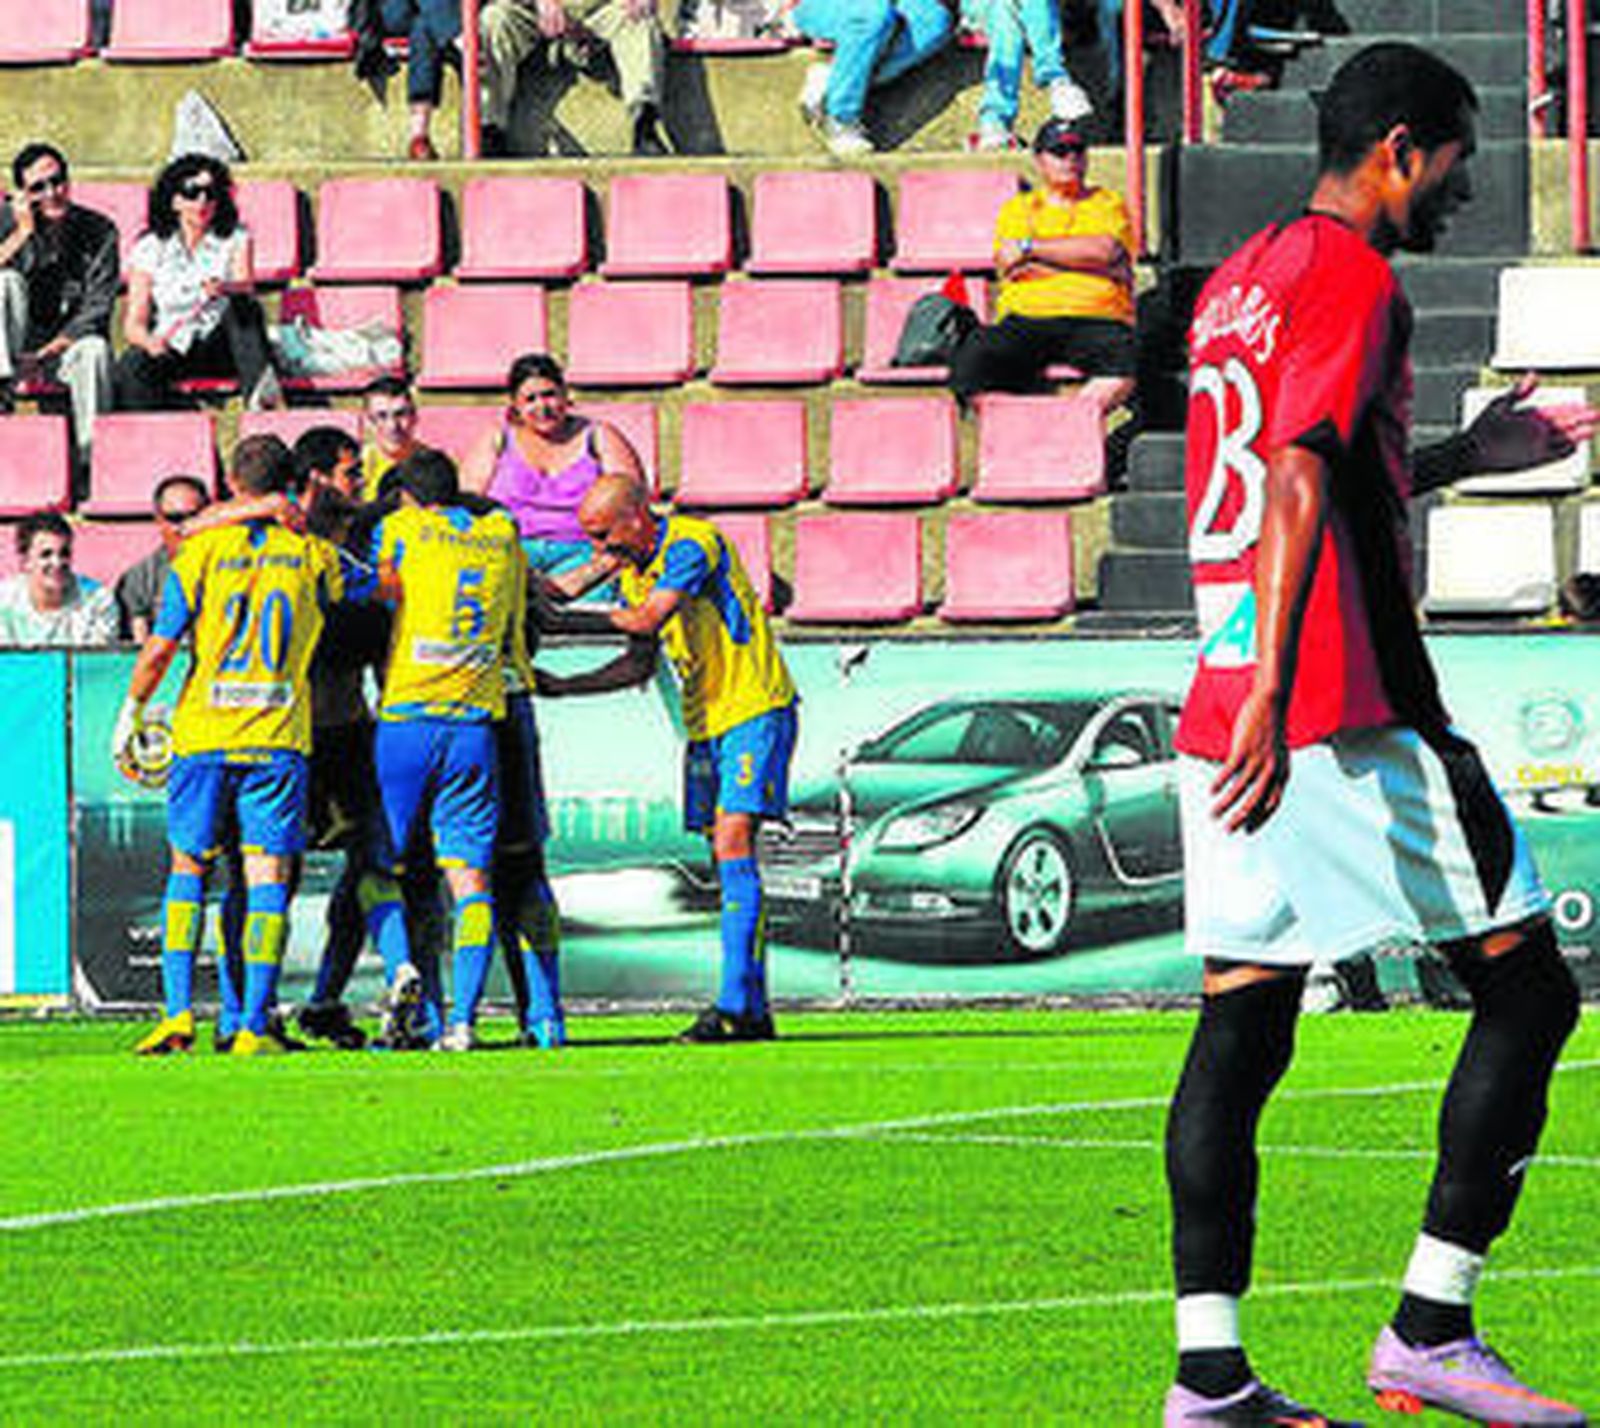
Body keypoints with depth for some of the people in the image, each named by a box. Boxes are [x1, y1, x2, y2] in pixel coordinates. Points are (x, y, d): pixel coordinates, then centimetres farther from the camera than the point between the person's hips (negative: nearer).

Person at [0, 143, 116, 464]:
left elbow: (97, 307, -8)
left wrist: (45, 354, -17)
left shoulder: (99, 231, -3)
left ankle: (92, 459, -35)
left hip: (67, 343, -1)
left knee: (94, 349, -35)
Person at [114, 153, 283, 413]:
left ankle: (259, 388, -49)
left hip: (220, 350, 0)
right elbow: (134, 322, -4)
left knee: (244, 306, -30)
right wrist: (149, 341, -28)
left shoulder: (235, 238, 4)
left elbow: (246, 283, -16)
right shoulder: (150, 248, 0)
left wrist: (225, 288, -40)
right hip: (171, 350, 0)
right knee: (132, 368, -32)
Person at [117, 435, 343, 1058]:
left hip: (203, 734, 0)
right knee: (267, 876, 1)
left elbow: (159, 649, -3)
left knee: (188, 869, 12)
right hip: (279, 741, 0)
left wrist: (132, 712, 11)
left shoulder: (202, 553, -2)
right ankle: (254, 1026, -7)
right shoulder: (313, 557, 1)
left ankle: (178, 1011, 1)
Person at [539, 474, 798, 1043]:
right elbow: (639, 664, 19)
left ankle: (737, 1004, -23)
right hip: (705, 721, 9)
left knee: (733, 841, -17)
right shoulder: (632, 569, 11)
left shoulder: (693, 544, -16)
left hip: (755, 710, -9)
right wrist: (561, 687, 12)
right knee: (724, 859, 5)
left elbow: (648, 619, -26)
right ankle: (753, 1011, 7)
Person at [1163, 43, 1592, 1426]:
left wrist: (1462, 456, 35)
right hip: (1352, 716, -9)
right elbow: (1300, 489, -21)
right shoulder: (1354, 281, -9)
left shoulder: (1239, 283, 20)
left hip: (1230, 716, 9)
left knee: (1243, 1026, 5)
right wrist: (1273, 696, -28)